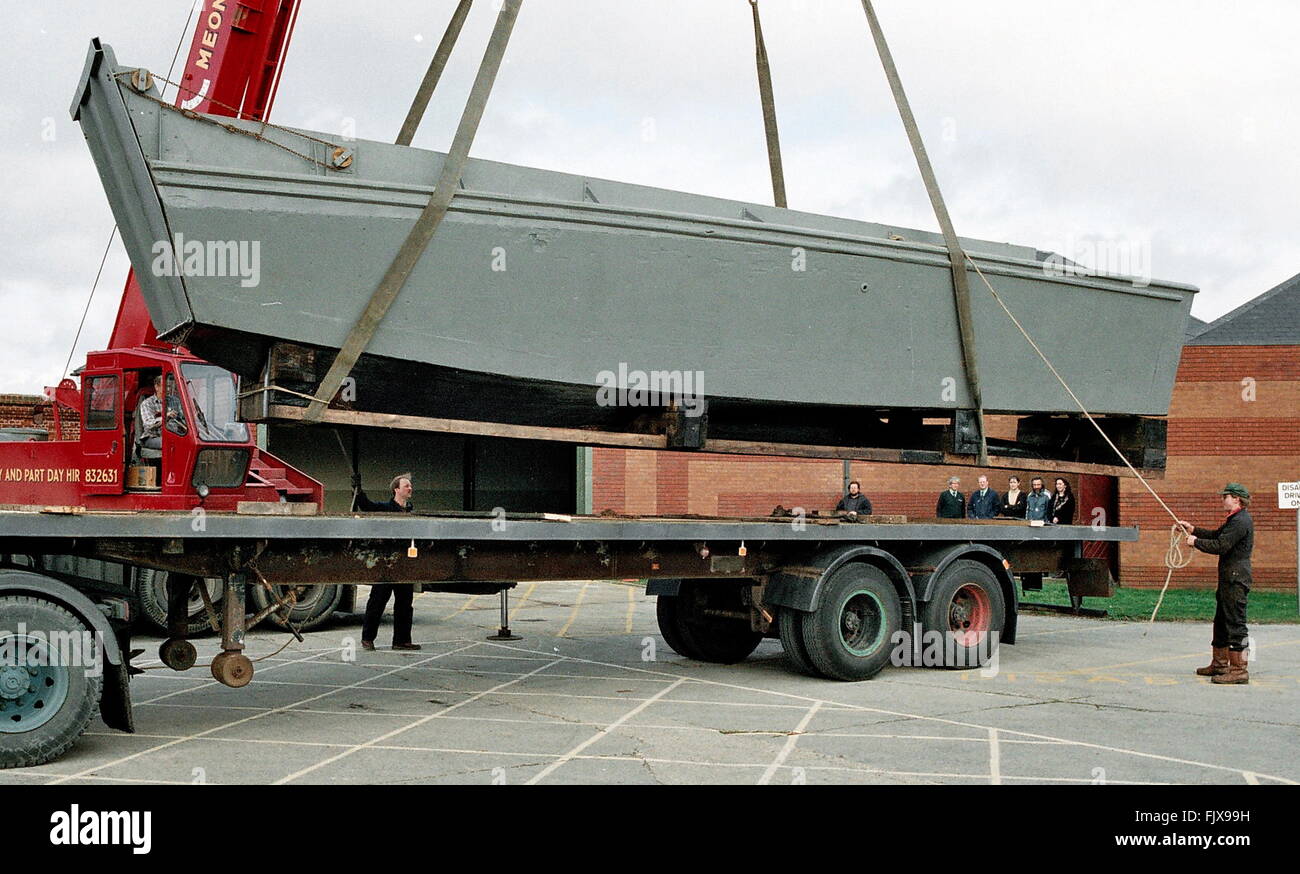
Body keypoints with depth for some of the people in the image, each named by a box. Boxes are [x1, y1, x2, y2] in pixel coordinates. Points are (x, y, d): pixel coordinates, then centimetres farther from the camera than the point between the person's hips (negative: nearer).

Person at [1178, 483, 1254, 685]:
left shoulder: (1240, 521, -17)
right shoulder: (1235, 520, 18)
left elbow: (1220, 546, -23)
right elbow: (1216, 535, 25)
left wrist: (1196, 541, -10)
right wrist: (1193, 529, 17)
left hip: (1236, 579, -11)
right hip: (1229, 578, 11)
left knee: (1235, 623, -9)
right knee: (1221, 622, 18)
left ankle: (1238, 669, -7)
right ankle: (1219, 664, 27)